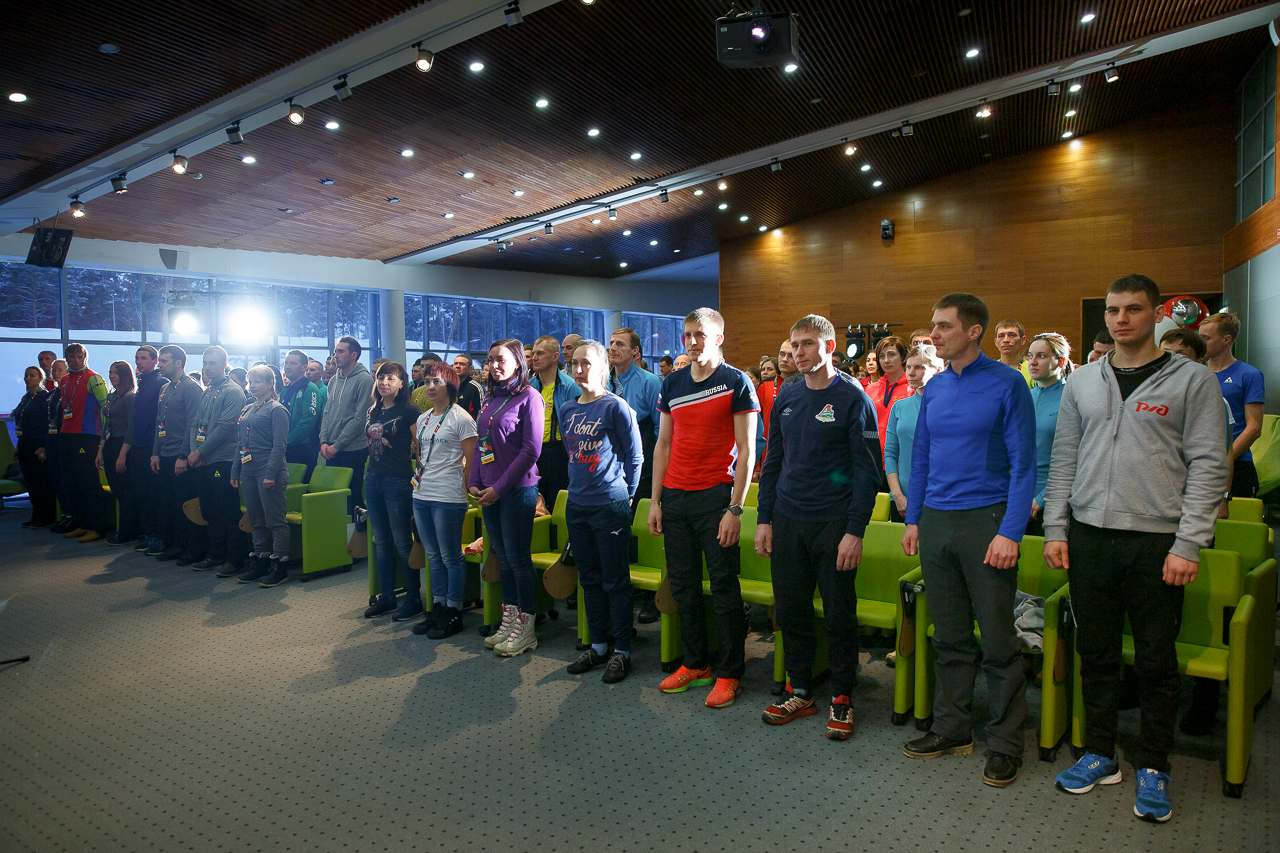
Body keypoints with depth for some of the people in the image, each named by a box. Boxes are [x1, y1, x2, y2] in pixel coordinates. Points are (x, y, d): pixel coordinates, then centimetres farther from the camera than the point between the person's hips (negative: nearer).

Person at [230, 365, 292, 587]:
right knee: (256, 520, 13)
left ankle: (279, 566, 2)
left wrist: (271, 473, -18)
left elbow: (279, 445, -12)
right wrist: (235, 471, 14)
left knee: (275, 520, -3)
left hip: (268, 471, -8)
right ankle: (259, 563, 21)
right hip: (248, 471, 8)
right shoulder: (246, 410, 17)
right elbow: (240, 443, 21)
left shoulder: (276, 410, -6)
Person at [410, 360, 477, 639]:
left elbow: (471, 460, -9)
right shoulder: (422, 419, 15)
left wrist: (459, 486, -7)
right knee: (433, 555, 14)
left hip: (448, 498, -8)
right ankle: (438, 608, 24)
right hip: (421, 495, 8)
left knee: (451, 556, 1)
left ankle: (454, 613, 11)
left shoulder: (460, 418, -8)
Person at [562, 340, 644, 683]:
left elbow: (634, 456, -5)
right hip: (577, 505, 7)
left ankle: (622, 651, 13)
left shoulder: (616, 406, -10)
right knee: (589, 578, 14)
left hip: (610, 506, -6)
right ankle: (598, 645, 27)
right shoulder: (568, 409, 10)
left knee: (615, 580, 2)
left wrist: (625, 496, -1)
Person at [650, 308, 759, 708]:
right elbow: (663, 444, 14)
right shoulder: (672, 384, 11)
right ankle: (695, 664, 27)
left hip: (715, 496, -5)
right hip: (675, 497, 5)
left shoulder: (737, 383, -4)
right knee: (683, 585, 11)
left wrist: (735, 509, -13)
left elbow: (747, 450, -7)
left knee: (724, 588, 1)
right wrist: (655, 501, 8)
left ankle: (729, 673, 15)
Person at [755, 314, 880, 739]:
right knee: (791, 609, 11)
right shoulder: (786, 398, 9)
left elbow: (868, 469, -9)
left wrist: (855, 530, -15)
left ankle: (841, 698, 21)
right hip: (788, 522, 5)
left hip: (834, 524, -5)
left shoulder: (852, 397, -6)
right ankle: (799, 691, 26)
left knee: (839, 614, 5)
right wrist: (764, 519, 8)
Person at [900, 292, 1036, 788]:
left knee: (998, 640, 3)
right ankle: (952, 728, 27)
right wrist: (914, 519, 11)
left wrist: (1010, 532, -16)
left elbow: (1023, 463, -9)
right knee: (949, 637, 14)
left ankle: (1005, 743, 18)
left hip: (986, 521, -5)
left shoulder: (1006, 384, -7)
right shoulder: (933, 388, 10)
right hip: (936, 522, 5)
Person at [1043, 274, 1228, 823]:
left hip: (1156, 541, -3)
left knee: (1157, 661, 7)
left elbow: (1208, 465, -5)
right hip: (1088, 536, 3)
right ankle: (1100, 755, 26)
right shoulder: (1082, 382, 10)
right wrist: (1055, 529, 4)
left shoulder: (1192, 380, 0)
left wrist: (1188, 544, -12)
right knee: (1095, 653, 11)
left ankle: (1153, 767, 23)